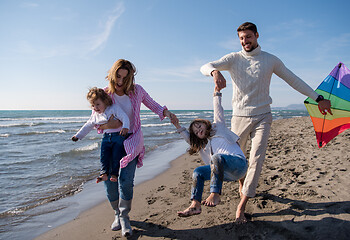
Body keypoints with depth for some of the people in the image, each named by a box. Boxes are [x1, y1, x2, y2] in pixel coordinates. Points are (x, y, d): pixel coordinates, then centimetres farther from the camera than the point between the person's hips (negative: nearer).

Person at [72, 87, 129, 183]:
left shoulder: (114, 108, -7)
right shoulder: (95, 115, 10)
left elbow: (124, 117, -16)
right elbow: (88, 126, 21)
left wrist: (125, 127, -35)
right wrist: (78, 135, 23)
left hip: (118, 136, -4)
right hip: (106, 137, 5)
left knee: (116, 156, -8)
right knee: (104, 156, -9)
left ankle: (114, 174, 3)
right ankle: (104, 173, -5)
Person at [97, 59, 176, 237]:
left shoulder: (137, 91, -2)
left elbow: (152, 105, 12)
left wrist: (166, 112, -8)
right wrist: (109, 125, -21)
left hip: (132, 141, -1)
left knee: (126, 179, -15)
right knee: (109, 179, -3)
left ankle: (124, 217, 7)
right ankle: (117, 214, 23)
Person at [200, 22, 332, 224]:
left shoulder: (270, 60, 6)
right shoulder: (234, 59, 3)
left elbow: (293, 80, 11)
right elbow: (205, 67, -9)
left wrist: (318, 98, 8)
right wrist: (215, 72, -34)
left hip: (262, 117, 0)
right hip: (240, 116, 1)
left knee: (257, 159, -11)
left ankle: (242, 206, -4)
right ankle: (242, 183, 41)